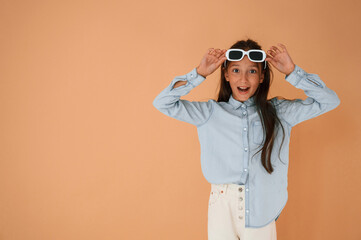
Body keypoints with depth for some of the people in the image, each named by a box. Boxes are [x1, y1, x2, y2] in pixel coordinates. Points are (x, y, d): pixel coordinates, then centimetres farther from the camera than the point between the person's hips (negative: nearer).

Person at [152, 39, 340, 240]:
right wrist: (200, 73, -10)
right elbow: (162, 103, -4)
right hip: (222, 211, 0)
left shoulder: (278, 112, 3)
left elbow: (329, 101, -1)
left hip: (262, 213, 0)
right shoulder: (211, 112, 1)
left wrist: (292, 71, -8)